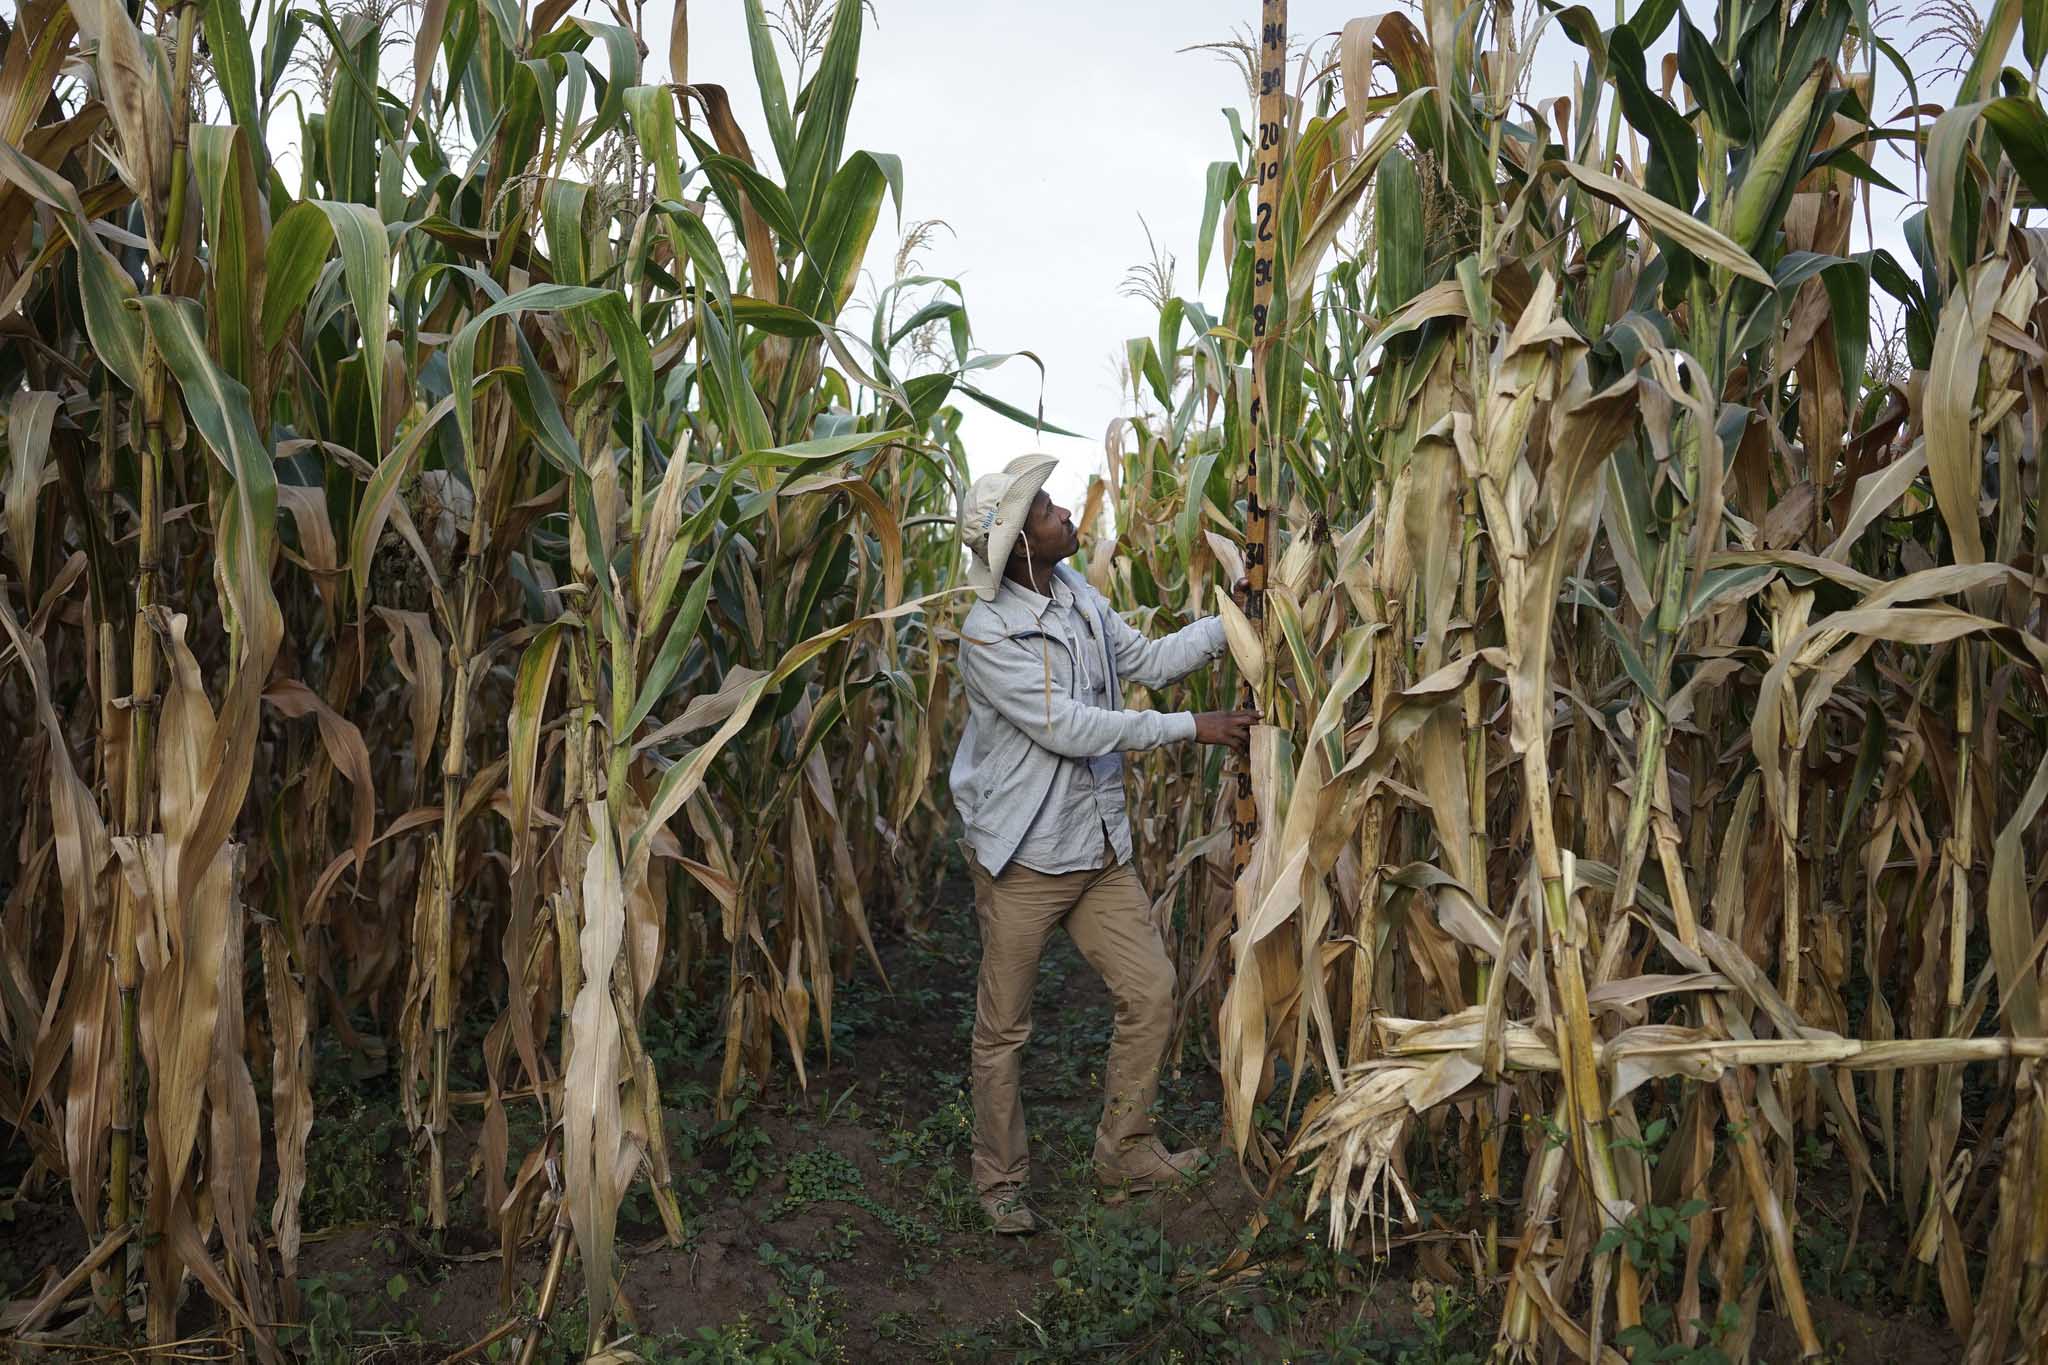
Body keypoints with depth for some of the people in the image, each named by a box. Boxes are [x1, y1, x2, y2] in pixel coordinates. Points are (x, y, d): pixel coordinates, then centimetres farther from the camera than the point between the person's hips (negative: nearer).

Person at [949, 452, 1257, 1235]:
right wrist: (1191, 728, -20)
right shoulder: (988, 631, -19)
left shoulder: (1076, 595, 5)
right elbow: (1067, 728, -23)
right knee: (1004, 1028, 6)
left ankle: (1124, 1151, 27)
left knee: (1151, 990, 10)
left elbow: (1148, 659, 11)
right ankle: (1000, 1180, 25)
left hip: (1099, 846, 7)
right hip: (1023, 856, -7)